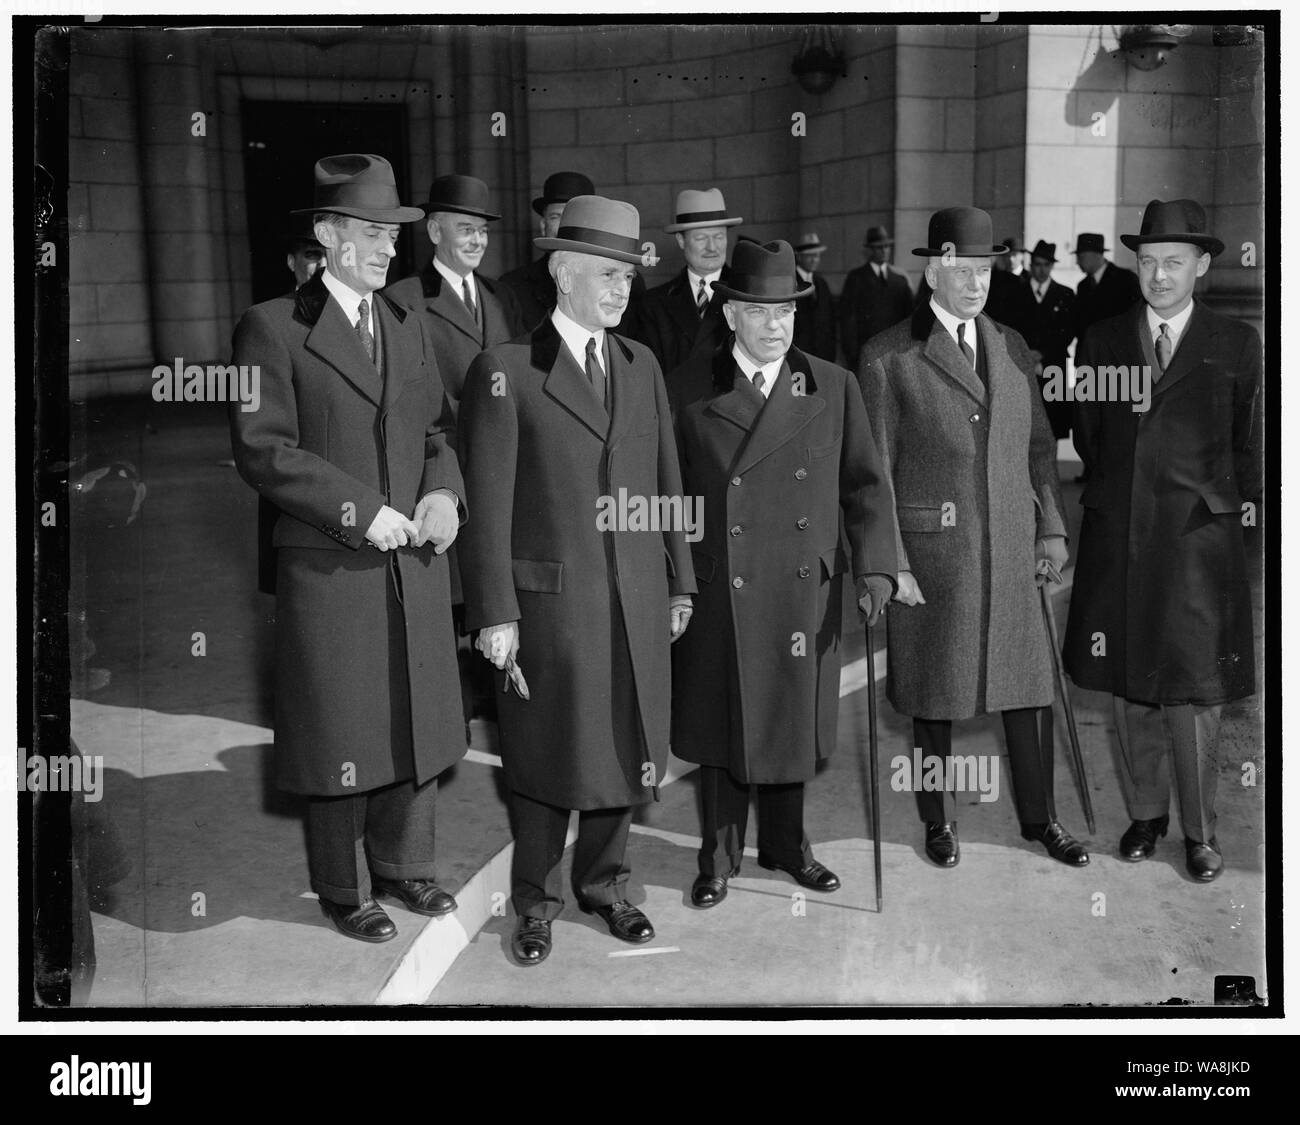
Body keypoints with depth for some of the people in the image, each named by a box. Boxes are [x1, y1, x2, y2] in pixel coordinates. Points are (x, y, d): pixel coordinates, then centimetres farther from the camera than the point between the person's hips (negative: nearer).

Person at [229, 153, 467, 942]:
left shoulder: (407, 327, 15)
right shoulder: (273, 327, -5)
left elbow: (439, 426, 15)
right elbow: (261, 449, -12)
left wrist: (442, 490, -6)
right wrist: (359, 511, -17)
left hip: (416, 562, 5)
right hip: (328, 569, -5)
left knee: (417, 723, 12)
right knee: (341, 733, 5)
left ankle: (405, 865, 31)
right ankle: (345, 892, 22)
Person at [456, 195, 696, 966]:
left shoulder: (642, 364, 10)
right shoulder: (505, 372, -6)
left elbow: (666, 483, 12)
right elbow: (489, 504, -8)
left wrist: (679, 582, 10)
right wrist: (495, 612, -11)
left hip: (638, 598, 5)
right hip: (550, 595, -4)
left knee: (625, 748, 12)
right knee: (547, 755, 7)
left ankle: (605, 883, 31)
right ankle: (537, 901, 24)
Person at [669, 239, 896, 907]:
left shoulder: (834, 388, 4)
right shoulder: (690, 390, -1)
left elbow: (865, 485, 5)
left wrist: (875, 567, -7)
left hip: (806, 593, 2)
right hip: (719, 594, -2)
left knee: (792, 720, 13)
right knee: (722, 724, 8)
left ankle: (786, 845, 34)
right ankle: (720, 857, 26)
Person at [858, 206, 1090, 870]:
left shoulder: (1011, 348, 11)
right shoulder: (887, 357, -5)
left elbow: (1038, 446, 16)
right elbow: (875, 470, -6)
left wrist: (1052, 526, 7)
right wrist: (890, 562, -10)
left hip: (1012, 552, 4)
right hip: (931, 553, -4)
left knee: (1029, 686, 10)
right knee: (934, 694, 8)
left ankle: (1039, 818, 27)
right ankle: (938, 822, 26)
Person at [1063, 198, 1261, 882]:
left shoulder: (1236, 344, 4)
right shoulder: (1102, 341, 9)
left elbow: (1249, 440, 9)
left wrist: (1237, 501, 7)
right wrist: (1109, 496, 13)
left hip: (1198, 539, -2)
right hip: (1117, 539, 3)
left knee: (1194, 690, -1)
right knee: (1127, 686, 9)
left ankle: (1199, 832, 14)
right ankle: (1145, 813, 25)